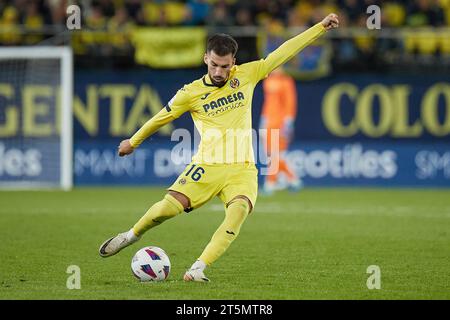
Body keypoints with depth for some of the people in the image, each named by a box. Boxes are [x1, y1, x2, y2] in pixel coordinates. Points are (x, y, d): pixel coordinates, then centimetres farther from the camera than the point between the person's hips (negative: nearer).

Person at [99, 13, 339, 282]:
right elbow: (161, 118, 16)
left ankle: (199, 268, -29)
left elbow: (284, 51, 8)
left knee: (239, 210, -30)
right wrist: (133, 142, 28)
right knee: (169, 207, -18)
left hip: (242, 168, 1)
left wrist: (321, 27, 8)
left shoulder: (247, 75, 5)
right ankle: (132, 235, 15)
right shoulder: (191, 93, 1)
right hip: (206, 166, -1)